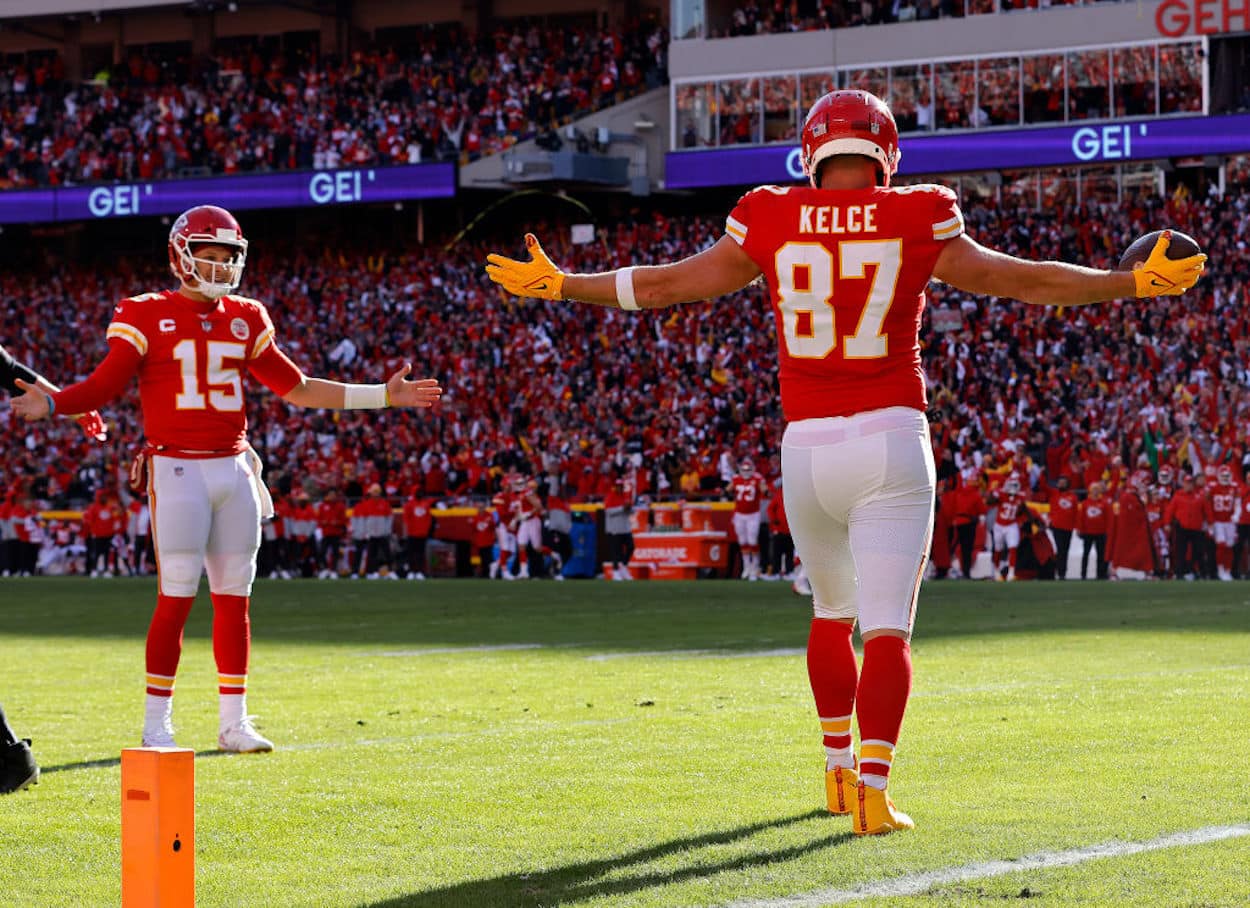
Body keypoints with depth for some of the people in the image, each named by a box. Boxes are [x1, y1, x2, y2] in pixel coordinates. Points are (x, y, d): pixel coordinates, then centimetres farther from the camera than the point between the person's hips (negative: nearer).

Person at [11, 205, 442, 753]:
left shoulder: (246, 320, 12)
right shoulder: (147, 317, -3)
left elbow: (296, 388, 17)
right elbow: (103, 387, -6)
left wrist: (382, 396, 15)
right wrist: (50, 405, -25)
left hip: (234, 469, 5)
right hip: (177, 468, -5)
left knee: (234, 598, 6)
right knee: (176, 597, -8)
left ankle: (233, 722, 14)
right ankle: (156, 724, 0)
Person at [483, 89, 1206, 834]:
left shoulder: (772, 225, 3)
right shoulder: (918, 223, -2)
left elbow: (665, 284, 10)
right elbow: (1019, 280, 4)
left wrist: (557, 285, 23)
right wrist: (1134, 283, 14)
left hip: (807, 445, 3)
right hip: (891, 440, -2)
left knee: (833, 611, 23)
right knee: (888, 627, -4)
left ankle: (840, 771, 30)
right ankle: (873, 790, -17)